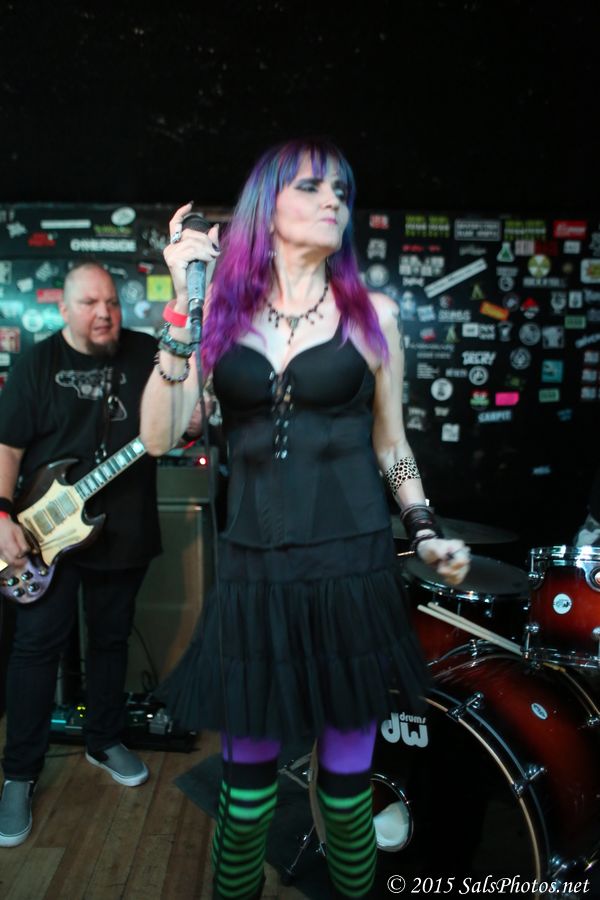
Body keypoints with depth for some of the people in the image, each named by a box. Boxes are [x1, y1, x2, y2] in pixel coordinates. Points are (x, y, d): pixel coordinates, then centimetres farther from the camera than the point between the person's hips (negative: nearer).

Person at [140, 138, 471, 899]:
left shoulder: (371, 314, 5)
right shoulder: (222, 314, 5)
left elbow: (389, 443, 12)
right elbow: (158, 436, -5)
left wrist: (425, 532, 1)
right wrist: (183, 306, -11)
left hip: (352, 574, 0)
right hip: (252, 576, 1)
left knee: (345, 781, 11)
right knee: (246, 779, 13)